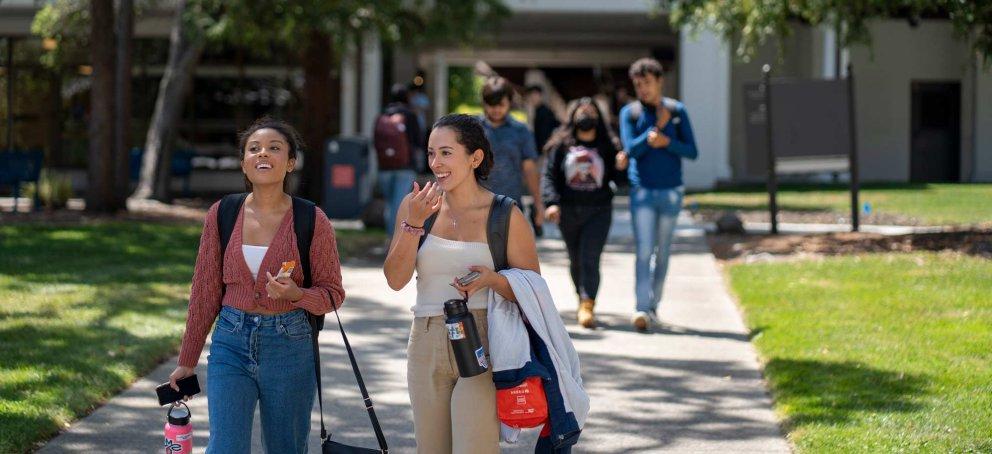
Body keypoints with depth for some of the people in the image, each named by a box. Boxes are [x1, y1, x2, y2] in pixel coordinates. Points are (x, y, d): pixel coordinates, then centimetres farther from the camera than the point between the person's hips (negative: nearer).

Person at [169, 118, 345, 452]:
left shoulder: (312, 221, -5)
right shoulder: (222, 215, 1)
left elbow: (333, 294, 1)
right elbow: (205, 291, 8)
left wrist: (296, 294, -21)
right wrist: (187, 361, 11)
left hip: (290, 347, -1)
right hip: (231, 344, 1)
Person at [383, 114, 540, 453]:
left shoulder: (505, 216, -4)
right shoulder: (415, 205, 4)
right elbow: (395, 279, -4)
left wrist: (492, 280, -19)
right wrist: (414, 224, -15)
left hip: (482, 347, -4)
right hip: (427, 345, 4)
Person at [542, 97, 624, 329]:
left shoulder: (607, 145, 6)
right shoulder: (562, 144, 4)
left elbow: (616, 177, 6)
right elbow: (549, 175, 0)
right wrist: (551, 202, -14)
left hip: (599, 211, -2)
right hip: (568, 211, 2)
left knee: (590, 258, -14)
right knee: (575, 260, 12)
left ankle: (587, 306, -20)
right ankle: (583, 299, 31)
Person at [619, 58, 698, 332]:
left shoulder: (677, 111, 2)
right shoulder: (629, 113, 1)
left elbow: (692, 151, 0)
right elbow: (631, 149, -11)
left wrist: (667, 142, -16)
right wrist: (657, 127, -14)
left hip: (671, 191, 2)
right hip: (642, 191, -1)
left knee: (662, 252, 9)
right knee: (644, 250, -12)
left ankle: (654, 305, 22)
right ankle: (642, 309, -18)